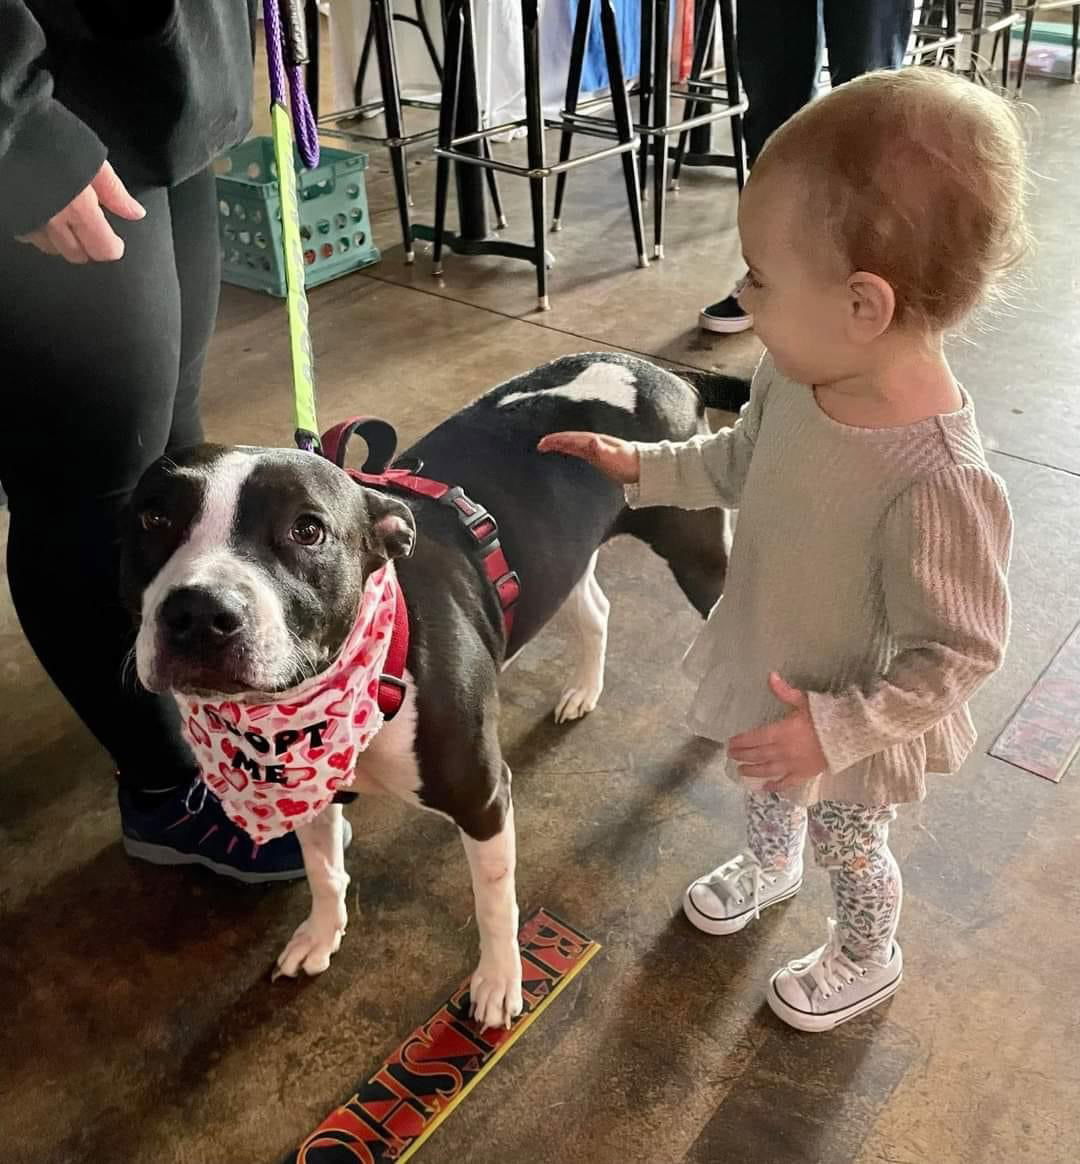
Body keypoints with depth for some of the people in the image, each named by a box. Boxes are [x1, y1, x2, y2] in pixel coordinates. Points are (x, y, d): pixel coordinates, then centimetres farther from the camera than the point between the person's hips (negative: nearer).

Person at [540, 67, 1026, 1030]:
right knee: (766, 794, 34)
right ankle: (769, 865, 67)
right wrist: (641, 468, -1)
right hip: (765, 675, 6)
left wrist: (833, 729, -28)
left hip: (848, 732, -6)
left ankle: (868, 958, 55)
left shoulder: (936, 484, -40)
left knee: (850, 844, 24)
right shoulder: (799, 378, -18)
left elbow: (961, 653, -28)